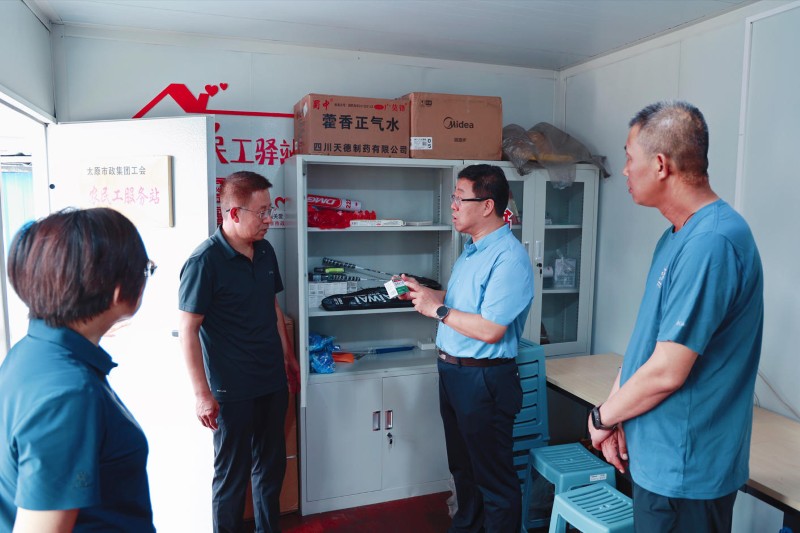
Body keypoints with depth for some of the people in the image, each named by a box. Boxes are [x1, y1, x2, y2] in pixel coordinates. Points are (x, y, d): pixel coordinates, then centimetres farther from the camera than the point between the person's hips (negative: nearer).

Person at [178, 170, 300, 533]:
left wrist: (288, 356, 17)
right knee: (232, 474, 11)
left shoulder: (265, 251, 4)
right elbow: (187, 330, -15)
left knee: (272, 465, 20)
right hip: (233, 390, -6)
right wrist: (202, 393, -16)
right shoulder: (204, 262, -16)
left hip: (273, 382, 7)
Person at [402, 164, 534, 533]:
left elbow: (490, 330, -27)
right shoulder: (472, 249, 10)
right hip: (452, 372, 10)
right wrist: (422, 292, 6)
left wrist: (437, 309, -18)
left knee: (494, 478, 8)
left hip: (484, 379, -10)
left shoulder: (509, 258, -21)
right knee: (463, 466, 25)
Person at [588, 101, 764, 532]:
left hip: (685, 468, -8)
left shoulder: (711, 244, -25)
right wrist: (615, 413, -2)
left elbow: (666, 372, -26)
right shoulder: (677, 236, 7)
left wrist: (601, 417, -9)